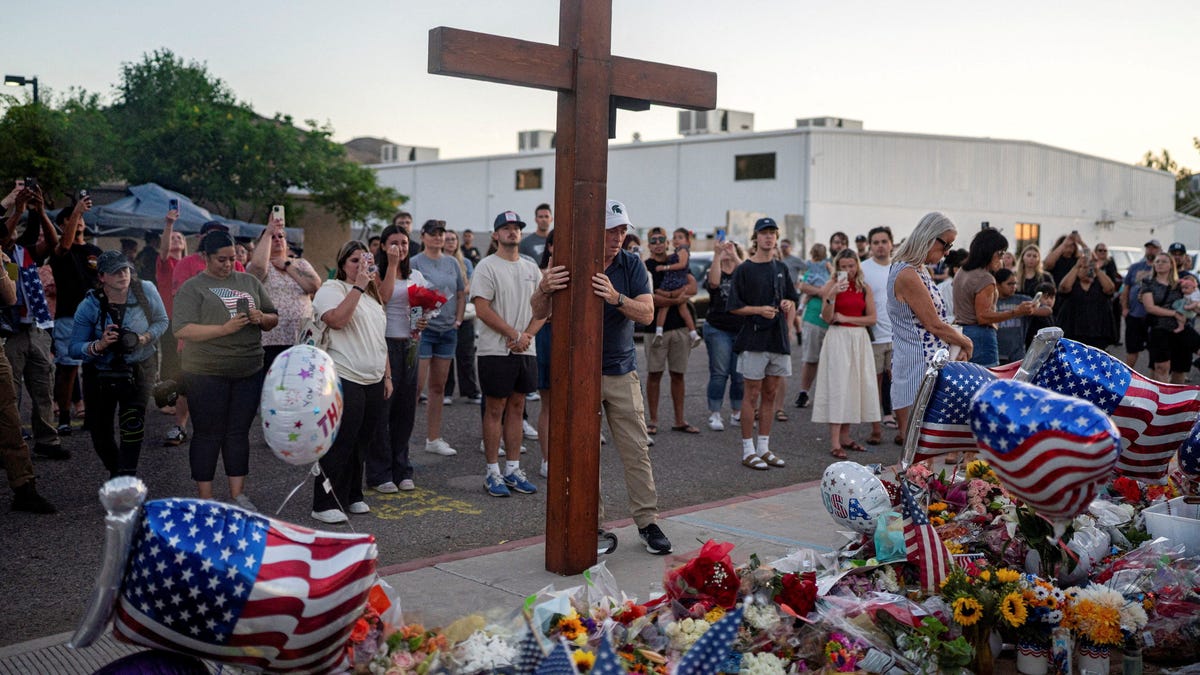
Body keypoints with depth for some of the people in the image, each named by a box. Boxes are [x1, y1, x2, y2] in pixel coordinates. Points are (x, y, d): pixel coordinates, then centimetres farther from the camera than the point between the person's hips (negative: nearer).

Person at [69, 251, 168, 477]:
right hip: (100, 373, 1)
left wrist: (146, 338, -18)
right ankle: (116, 472, 37)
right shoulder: (90, 306, -14)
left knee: (133, 422, -22)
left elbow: (162, 321, 1)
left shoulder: (146, 291, -13)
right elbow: (74, 348, -11)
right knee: (100, 433, 8)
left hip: (139, 367, -1)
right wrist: (99, 345, -30)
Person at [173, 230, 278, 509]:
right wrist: (224, 329, -21)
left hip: (249, 371, 4)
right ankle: (205, 498, 12)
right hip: (207, 373, -4)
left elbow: (274, 318, 17)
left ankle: (238, 494, 17)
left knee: (239, 432, 9)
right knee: (208, 434, 3)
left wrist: (261, 318, -6)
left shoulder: (249, 282, 13)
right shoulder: (192, 288, -1)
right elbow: (182, 330, -12)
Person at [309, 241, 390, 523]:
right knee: (340, 445, -5)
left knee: (360, 444, 13)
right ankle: (325, 505, 2)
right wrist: (359, 286, -21)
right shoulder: (332, 288, -4)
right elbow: (336, 319, -24)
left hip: (373, 383, 8)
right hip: (345, 381, -8)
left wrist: (387, 376, 19)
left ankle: (351, 497, 24)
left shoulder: (372, 296, 20)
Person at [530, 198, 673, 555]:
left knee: (637, 451, 3)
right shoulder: (570, 265, -6)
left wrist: (617, 298, -31)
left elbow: (647, 314, -11)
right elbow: (540, 313, -11)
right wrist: (544, 290, -34)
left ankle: (647, 522, 13)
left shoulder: (631, 265, -1)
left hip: (622, 372, 2)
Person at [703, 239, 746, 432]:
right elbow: (714, 282, -19)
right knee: (719, 374, -5)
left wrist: (735, 256, -21)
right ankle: (714, 414, 0)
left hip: (742, 330, 2)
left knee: (740, 375, 5)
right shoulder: (713, 272, 4)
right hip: (718, 330, -2)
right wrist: (717, 255, -23)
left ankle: (736, 413, 17)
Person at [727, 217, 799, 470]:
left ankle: (764, 447, 18)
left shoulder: (781, 268, 12)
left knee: (770, 394, 10)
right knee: (752, 394, -2)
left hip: (778, 338, 6)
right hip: (754, 338, -5)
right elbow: (734, 307, -6)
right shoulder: (744, 269, -4)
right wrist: (760, 310, -19)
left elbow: (792, 299, 21)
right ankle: (748, 450, 4)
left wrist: (788, 304, -2)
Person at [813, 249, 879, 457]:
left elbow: (872, 318, 3)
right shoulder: (831, 285, -1)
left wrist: (846, 318, -7)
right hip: (838, 339, -4)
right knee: (838, 386, -7)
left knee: (854, 385, 5)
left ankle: (845, 436, 15)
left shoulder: (864, 287, 7)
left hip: (860, 339, 4)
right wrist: (832, 295, -21)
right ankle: (834, 442, -8)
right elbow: (827, 318, -8)